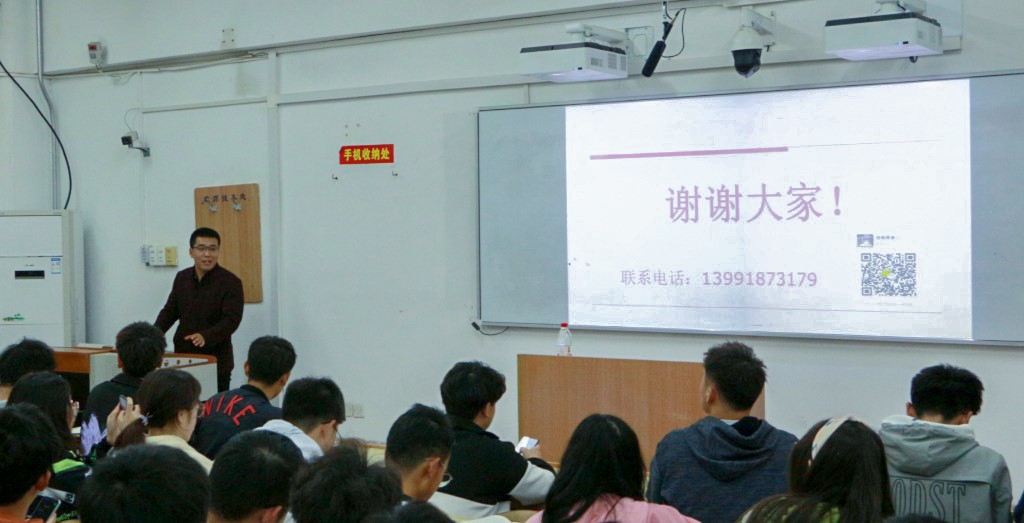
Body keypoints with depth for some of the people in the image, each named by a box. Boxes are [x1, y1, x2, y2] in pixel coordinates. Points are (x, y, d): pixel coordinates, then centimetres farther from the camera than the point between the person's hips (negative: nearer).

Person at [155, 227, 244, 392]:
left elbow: (232, 320, -15)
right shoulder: (182, 278, 10)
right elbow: (170, 310, 17)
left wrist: (206, 336, -31)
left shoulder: (231, 282, -7)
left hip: (216, 361, -4)